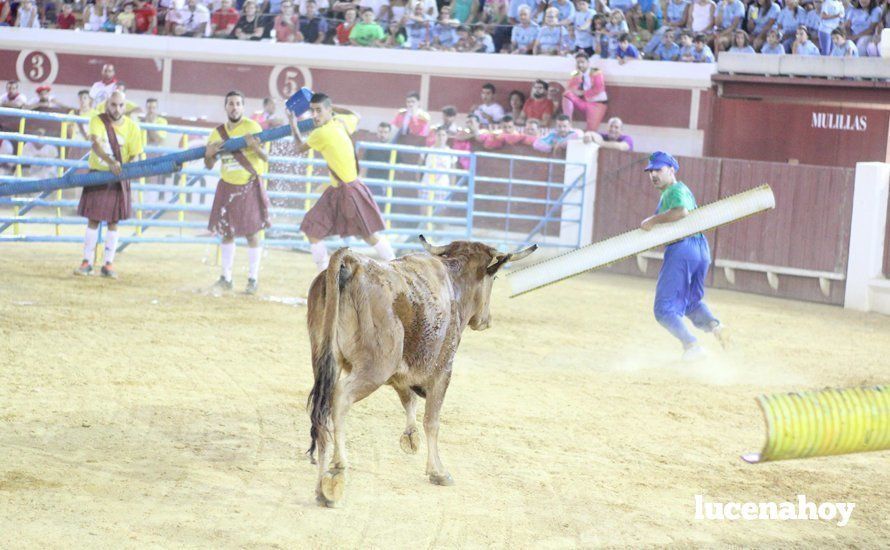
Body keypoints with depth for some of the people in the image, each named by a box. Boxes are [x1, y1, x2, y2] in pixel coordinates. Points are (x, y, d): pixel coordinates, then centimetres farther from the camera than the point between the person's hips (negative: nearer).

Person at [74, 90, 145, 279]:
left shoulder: (131, 127, -6)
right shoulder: (98, 121, -10)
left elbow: (134, 156, 0)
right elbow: (95, 144, -27)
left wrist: (123, 169, -18)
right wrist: (110, 162, -42)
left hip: (118, 179, 1)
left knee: (113, 221, 4)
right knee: (93, 220, 0)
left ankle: (109, 264, 10)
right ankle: (87, 262, 7)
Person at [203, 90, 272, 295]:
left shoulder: (252, 127, -8)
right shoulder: (218, 133, 5)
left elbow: (265, 158, -12)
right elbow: (209, 166, 9)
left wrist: (255, 147, -32)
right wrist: (209, 154, -13)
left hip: (249, 187, -4)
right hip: (227, 187, 4)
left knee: (252, 233, -3)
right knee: (226, 232, 6)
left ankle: (253, 279, 5)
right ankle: (226, 278, 14)